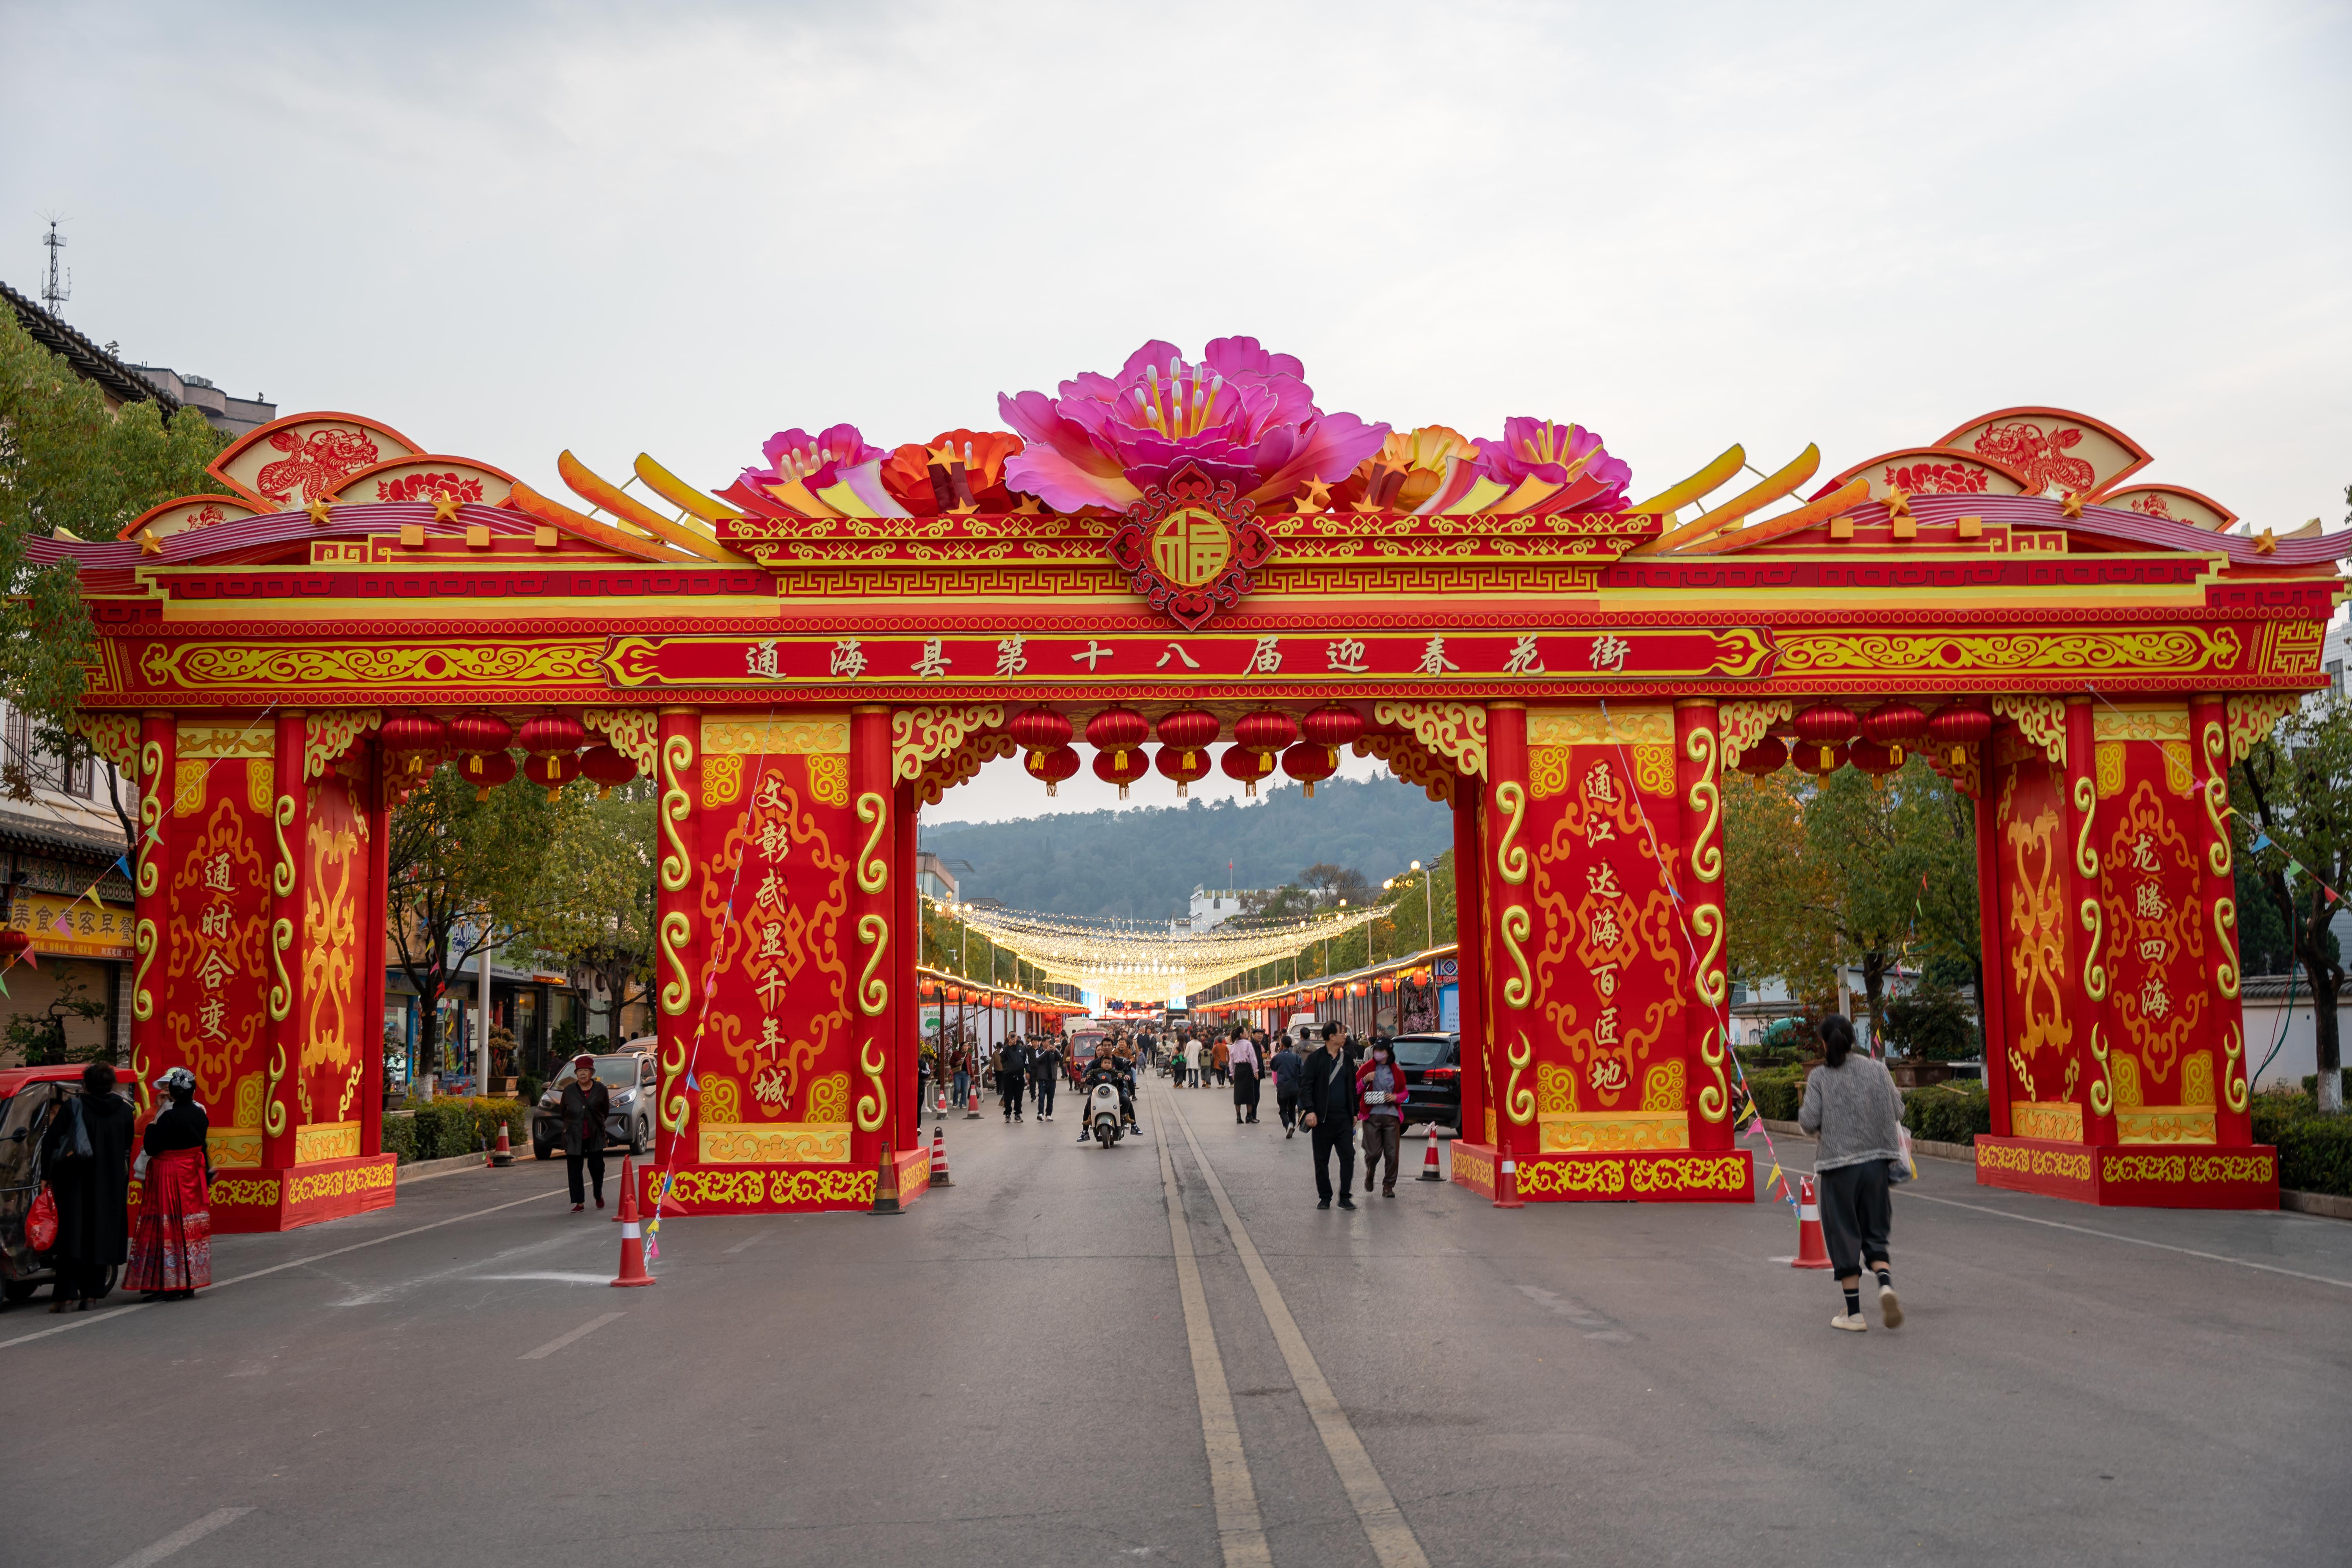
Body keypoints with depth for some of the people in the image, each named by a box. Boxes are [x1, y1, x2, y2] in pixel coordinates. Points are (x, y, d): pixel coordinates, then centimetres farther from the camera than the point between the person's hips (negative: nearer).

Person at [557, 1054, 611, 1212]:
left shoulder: (601, 1090, 0)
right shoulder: (569, 1091, 2)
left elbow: (606, 1111, 11)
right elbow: (563, 1111, 15)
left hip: (595, 1136, -1)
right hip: (574, 1137, 1)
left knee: (597, 1167, 1)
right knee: (574, 1170, -2)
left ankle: (599, 1195, 27)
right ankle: (579, 1203, 3)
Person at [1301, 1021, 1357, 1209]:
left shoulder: (1346, 1058, 10)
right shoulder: (1316, 1058, -5)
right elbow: (1307, 1086, -7)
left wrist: (1354, 1112, 15)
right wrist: (1310, 1110, -16)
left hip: (1343, 1118, 3)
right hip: (1323, 1118, -3)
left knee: (1348, 1157, -3)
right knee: (1322, 1160, 5)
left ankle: (1345, 1197, 6)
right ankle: (1325, 1197, 16)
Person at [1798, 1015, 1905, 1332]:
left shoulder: (1820, 1077, -6)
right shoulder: (1877, 1070, 2)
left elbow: (1809, 1122, -11)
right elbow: (1897, 1112, 4)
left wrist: (1804, 1111, 10)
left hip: (1839, 1165, -3)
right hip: (1876, 1162, 3)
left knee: (1844, 1237, 6)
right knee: (1875, 1235, 13)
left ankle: (1854, 1313, 9)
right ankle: (1886, 1284, -14)